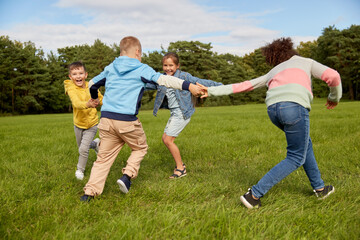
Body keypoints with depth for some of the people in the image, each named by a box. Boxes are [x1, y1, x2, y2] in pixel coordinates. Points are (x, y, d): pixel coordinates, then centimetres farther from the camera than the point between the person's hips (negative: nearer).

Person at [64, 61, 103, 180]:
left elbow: (101, 99, 5)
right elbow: (76, 103, -40)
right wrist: (87, 104, -60)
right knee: (81, 147, 21)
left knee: (83, 149, -9)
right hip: (78, 124, 1)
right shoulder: (71, 88, -20)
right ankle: (95, 143, 52)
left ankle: (80, 170, 16)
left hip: (92, 124, -1)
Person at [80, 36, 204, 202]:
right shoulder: (142, 69, 1)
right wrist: (188, 86, -15)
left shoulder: (110, 68, 16)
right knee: (140, 148, 20)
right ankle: (128, 175, 2)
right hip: (127, 121, -4)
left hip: (106, 118, 5)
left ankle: (90, 191, 8)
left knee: (104, 156, 12)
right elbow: (164, 80, -12)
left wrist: (94, 98, 49)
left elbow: (92, 84, 28)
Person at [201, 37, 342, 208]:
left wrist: (212, 91, 29)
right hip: (295, 106, -5)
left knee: (305, 144, 27)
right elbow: (332, 76, 12)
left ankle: (319, 188, 34)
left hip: (273, 109, 5)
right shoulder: (306, 62, 27)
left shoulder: (272, 73, 34)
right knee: (295, 159, 6)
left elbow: (243, 85, 28)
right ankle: (255, 194, 2)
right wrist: (334, 97, 31)